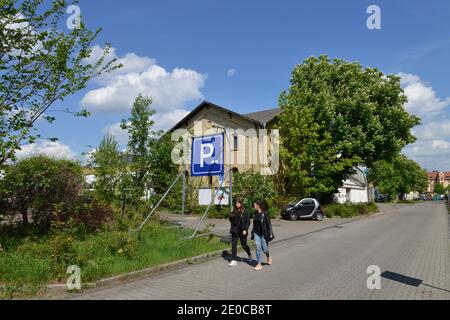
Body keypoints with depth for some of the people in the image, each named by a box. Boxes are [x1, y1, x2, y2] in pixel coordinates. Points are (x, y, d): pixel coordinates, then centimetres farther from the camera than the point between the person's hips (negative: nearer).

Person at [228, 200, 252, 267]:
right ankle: (234, 261, 1)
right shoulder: (233, 212, 5)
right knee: (233, 245, -4)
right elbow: (231, 220, 15)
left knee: (244, 245, 9)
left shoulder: (245, 213, -4)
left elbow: (248, 222, -5)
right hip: (235, 231, 3)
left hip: (242, 231, -3)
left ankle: (249, 254, 39)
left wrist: (245, 229, -15)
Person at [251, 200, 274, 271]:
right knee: (258, 248, 1)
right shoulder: (256, 214, 6)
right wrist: (253, 232, 17)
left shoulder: (265, 213, -12)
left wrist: (270, 233, -12)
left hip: (264, 234, -5)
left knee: (265, 249, 3)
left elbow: (269, 223, -11)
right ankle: (259, 264, 9)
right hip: (256, 233, 5)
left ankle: (268, 257, 36)